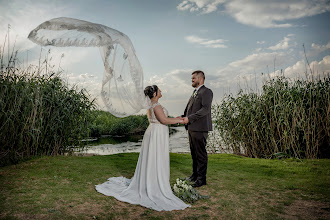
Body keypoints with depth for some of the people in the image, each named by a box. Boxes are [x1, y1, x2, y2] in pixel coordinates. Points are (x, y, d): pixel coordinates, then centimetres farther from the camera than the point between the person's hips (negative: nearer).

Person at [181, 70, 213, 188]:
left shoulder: (206, 92, -7)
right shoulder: (194, 93, 21)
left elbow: (205, 109, -20)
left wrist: (189, 118, -23)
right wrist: (183, 116, 1)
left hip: (200, 128, -9)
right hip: (191, 128, 9)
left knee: (201, 154, -1)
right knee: (194, 153, 16)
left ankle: (201, 178, 9)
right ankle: (195, 174, 28)